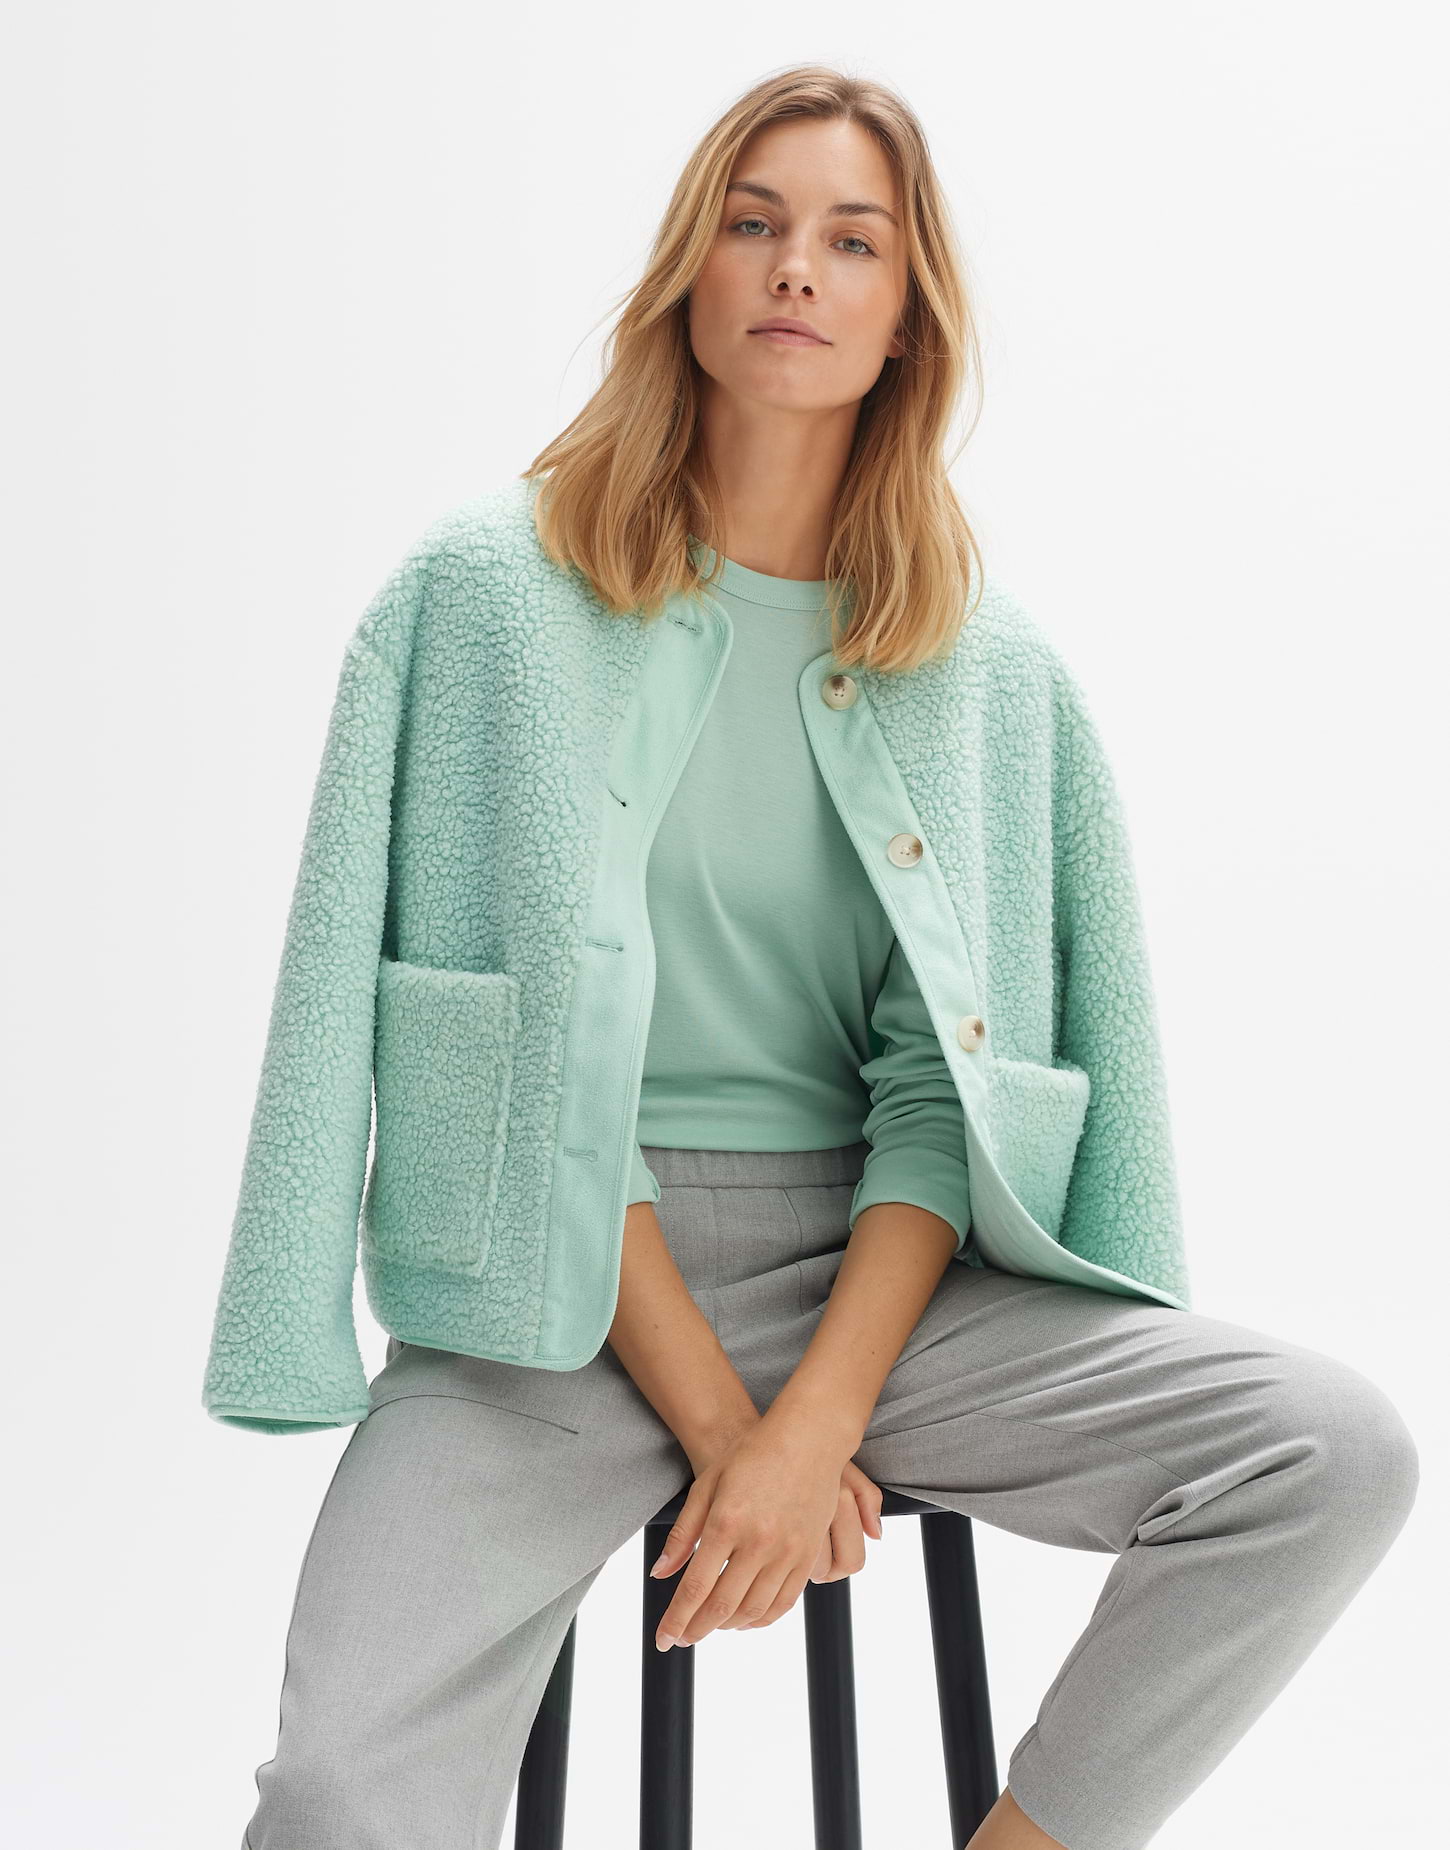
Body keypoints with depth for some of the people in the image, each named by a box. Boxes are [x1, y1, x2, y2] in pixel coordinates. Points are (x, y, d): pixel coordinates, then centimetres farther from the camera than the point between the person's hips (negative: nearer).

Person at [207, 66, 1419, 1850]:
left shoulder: (988, 660, 6)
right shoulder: (494, 587, -1)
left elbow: (941, 1080, -1)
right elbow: (543, 1037, -7)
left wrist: (817, 1419, -15)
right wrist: (709, 1414, -12)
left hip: (869, 1258, 3)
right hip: (558, 1287, -2)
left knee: (1340, 1454, -18)